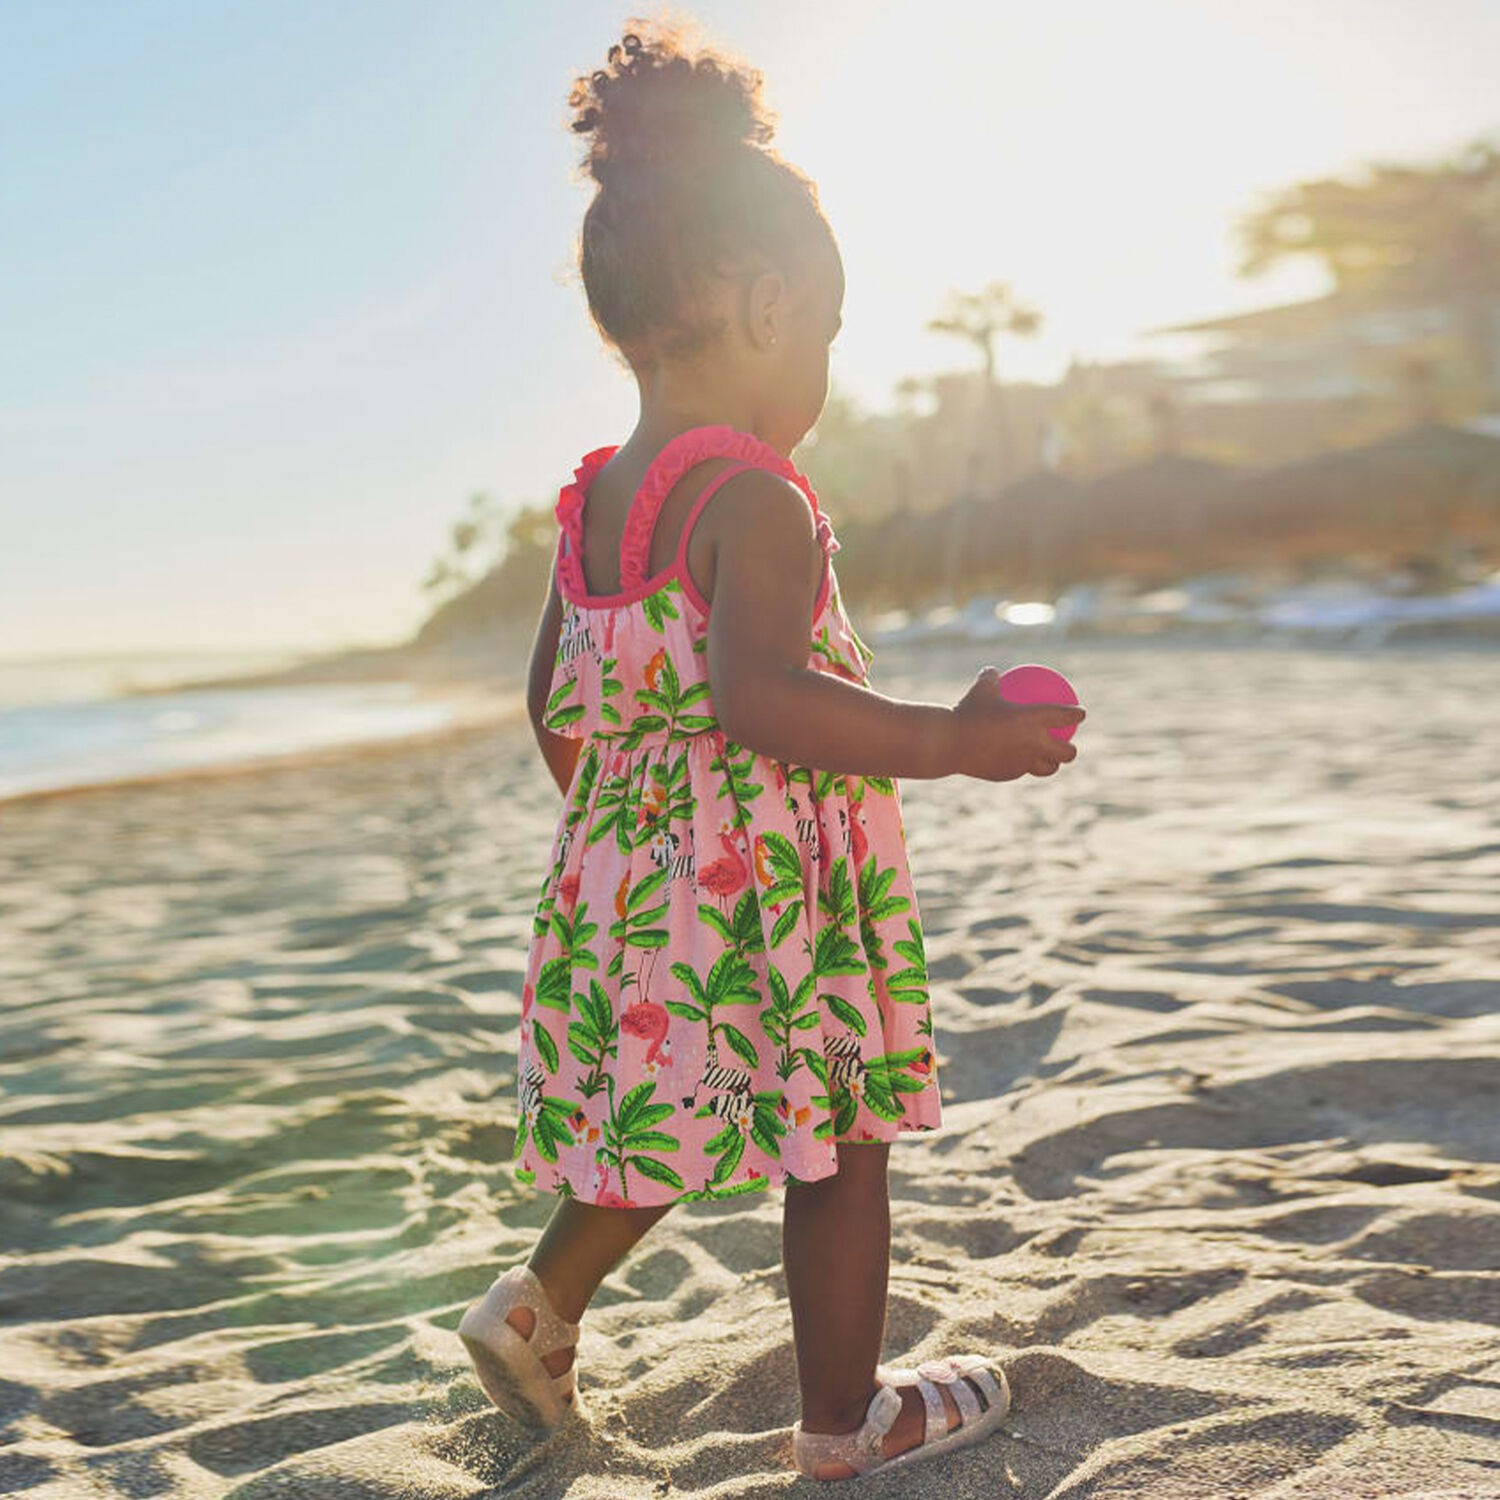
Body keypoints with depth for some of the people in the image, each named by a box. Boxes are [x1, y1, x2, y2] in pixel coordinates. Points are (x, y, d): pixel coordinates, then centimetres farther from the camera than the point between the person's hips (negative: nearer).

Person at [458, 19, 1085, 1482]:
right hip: (766, 880, -8)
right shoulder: (753, 500, -18)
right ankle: (846, 1419, 23)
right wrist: (947, 739, -28)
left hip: (626, 867, 8)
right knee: (837, 1147, 8)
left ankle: (539, 1305, 33)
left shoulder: (593, 500, 9)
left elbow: (555, 701, 16)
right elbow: (759, 695, -31)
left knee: (676, 1117, 26)